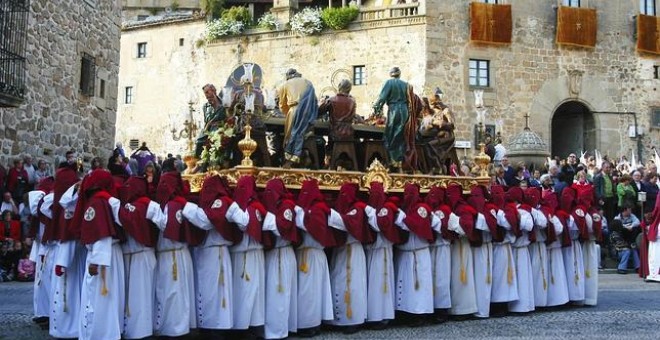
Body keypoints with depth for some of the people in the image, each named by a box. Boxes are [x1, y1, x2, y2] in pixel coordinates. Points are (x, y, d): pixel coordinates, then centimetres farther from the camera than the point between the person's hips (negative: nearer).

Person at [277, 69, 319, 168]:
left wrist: (287, 114, 40)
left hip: (295, 110, -3)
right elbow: (314, 100, 21)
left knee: (291, 135, 2)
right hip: (309, 111, 3)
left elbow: (282, 104, 24)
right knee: (300, 134, 6)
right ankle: (294, 159, -1)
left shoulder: (285, 84, 19)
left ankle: (288, 159, -5)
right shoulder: (308, 82, 25)